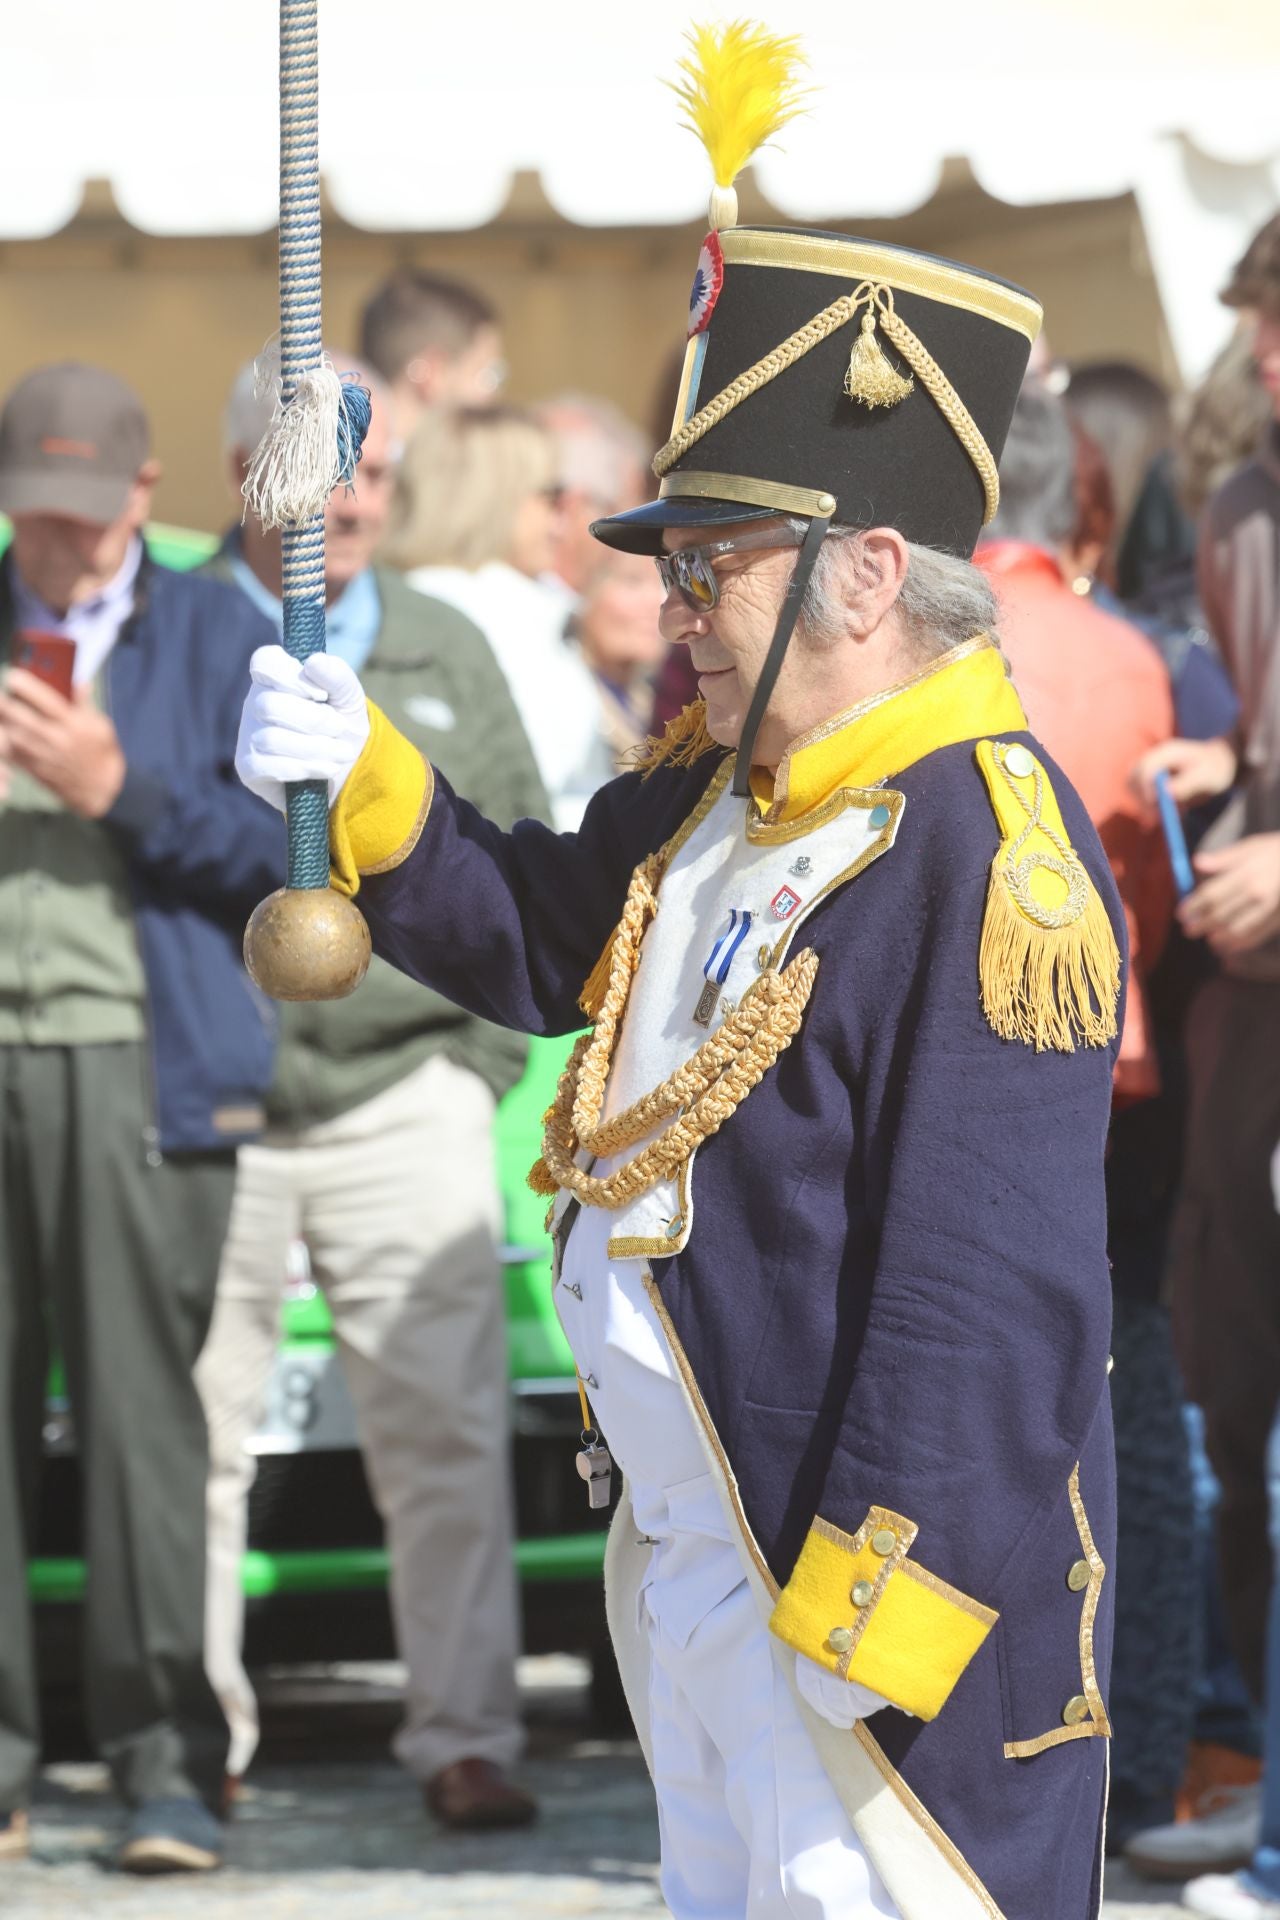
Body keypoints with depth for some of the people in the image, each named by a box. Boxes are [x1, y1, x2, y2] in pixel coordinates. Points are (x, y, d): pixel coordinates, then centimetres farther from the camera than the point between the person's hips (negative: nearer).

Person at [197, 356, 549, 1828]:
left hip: (405, 1106, 2)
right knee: (197, 1439, 3)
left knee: (448, 1431, -4)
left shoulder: (446, 655, 12)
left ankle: (464, 1740, 1)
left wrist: (483, 1052, 8)